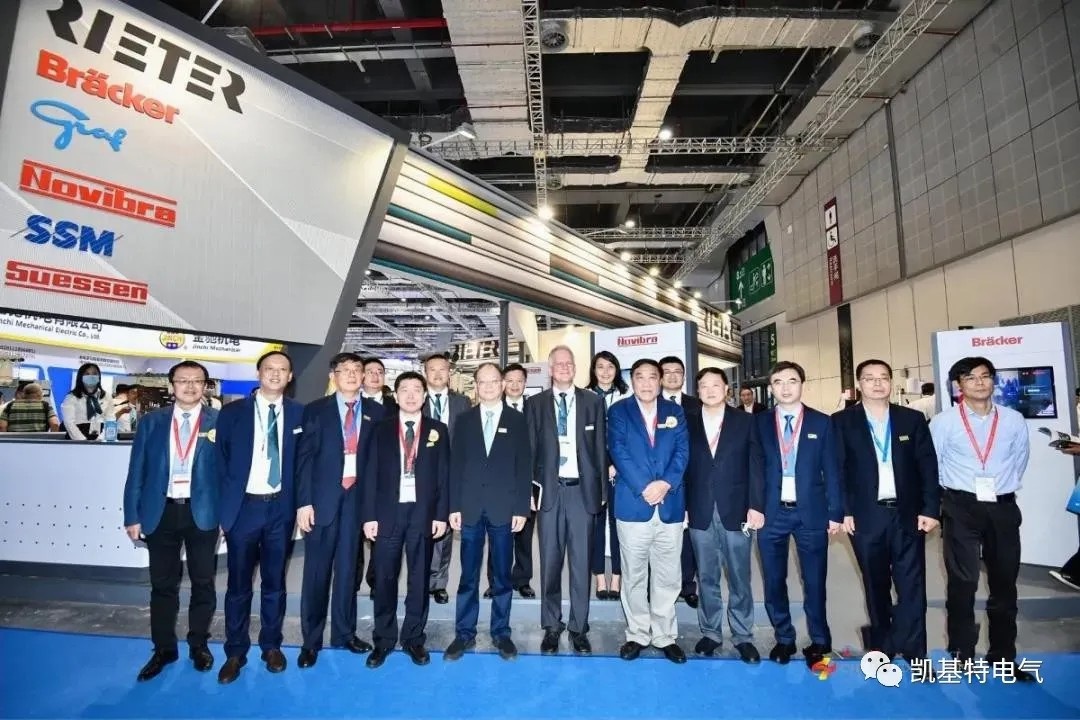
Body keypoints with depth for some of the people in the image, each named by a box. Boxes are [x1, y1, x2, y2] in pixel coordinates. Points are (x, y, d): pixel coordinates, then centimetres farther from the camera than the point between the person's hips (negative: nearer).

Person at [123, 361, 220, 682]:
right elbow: (137, 471, 4)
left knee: (203, 583, 11)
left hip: (202, 513, -1)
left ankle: (199, 644, 29)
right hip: (161, 512, 2)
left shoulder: (219, 422, -2)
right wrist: (132, 516, 0)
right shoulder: (152, 421, 4)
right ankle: (163, 648, 30)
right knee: (162, 585, 13)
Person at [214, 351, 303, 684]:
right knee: (238, 583, 10)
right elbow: (220, 461, 1)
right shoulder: (232, 412, -1)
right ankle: (235, 652, 27)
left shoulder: (300, 414, 0)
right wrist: (222, 507, -2)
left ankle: (271, 646, 30)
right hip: (243, 507, -1)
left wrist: (300, 504, -3)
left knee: (275, 581, 13)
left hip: (281, 508, 1)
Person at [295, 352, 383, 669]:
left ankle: (344, 632, 27)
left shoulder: (376, 412, 3)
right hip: (323, 498, -1)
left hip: (358, 499, 1)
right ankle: (311, 640, 23)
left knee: (348, 568, 12)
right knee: (317, 571, 8)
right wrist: (304, 502, -9)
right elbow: (304, 458, -3)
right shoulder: (316, 410, 1)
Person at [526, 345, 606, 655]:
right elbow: (530, 449, 4)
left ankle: (579, 627, 22)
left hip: (582, 490, 0)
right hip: (549, 490, 0)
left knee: (581, 561, 8)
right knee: (550, 561, 9)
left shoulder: (593, 402, 5)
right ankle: (551, 626, 25)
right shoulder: (535, 403, 5)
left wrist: (602, 489, 2)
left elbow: (599, 447, 5)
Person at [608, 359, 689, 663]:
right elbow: (619, 452, -7)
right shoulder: (618, 411, 2)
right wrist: (644, 488, -15)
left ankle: (665, 636, 25)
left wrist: (665, 483, -14)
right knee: (634, 577, 9)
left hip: (670, 506, 2)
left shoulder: (675, 412, 9)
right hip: (633, 505, -2)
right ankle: (637, 635, 24)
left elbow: (682, 451, 1)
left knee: (667, 578, 10)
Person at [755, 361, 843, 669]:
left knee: (814, 581, 10)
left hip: (811, 512, 0)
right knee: (774, 581, 9)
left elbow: (831, 470, 3)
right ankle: (784, 639, 27)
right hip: (771, 512, 1)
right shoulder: (759, 422, 3)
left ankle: (820, 641, 29)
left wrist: (835, 512, -2)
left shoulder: (822, 422, 3)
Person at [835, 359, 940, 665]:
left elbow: (928, 466, 3)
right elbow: (837, 469, -3)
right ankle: (882, 646, 26)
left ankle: (913, 652, 13)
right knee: (876, 585, 11)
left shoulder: (913, 419, 5)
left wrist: (931, 509, -4)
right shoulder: (841, 422, -1)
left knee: (912, 584, 2)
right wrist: (843, 511, -9)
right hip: (865, 516, -1)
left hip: (907, 514, 1)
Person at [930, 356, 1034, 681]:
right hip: (961, 508, -3)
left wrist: (1004, 488, 16)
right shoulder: (943, 422, -7)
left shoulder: (1014, 420, 2)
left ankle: (1003, 656, 26)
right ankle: (962, 653, 14)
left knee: (1004, 583, 11)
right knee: (962, 582, 0)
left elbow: (1020, 459, 15)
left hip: (1003, 508, 3)